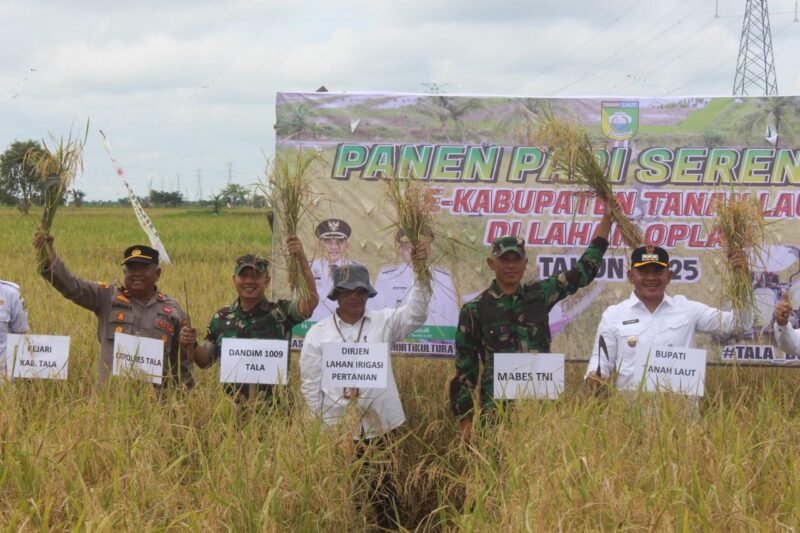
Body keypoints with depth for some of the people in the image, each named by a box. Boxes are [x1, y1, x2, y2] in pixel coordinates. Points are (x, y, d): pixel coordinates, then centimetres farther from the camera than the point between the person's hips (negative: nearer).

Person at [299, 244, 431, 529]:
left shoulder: (383, 322, 4)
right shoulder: (318, 333, 1)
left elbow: (416, 313, -10)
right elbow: (310, 384, 2)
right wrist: (321, 424, -2)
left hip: (379, 427, 1)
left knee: (383, 491, 7)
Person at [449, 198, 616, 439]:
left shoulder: (539, 294, 7)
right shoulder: (475, 310, -2)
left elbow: (584, 270, 13)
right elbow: (465, 370, 0)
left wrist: (607, 219, 11)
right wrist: (465, 420, -5)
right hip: (496, 409, -3)